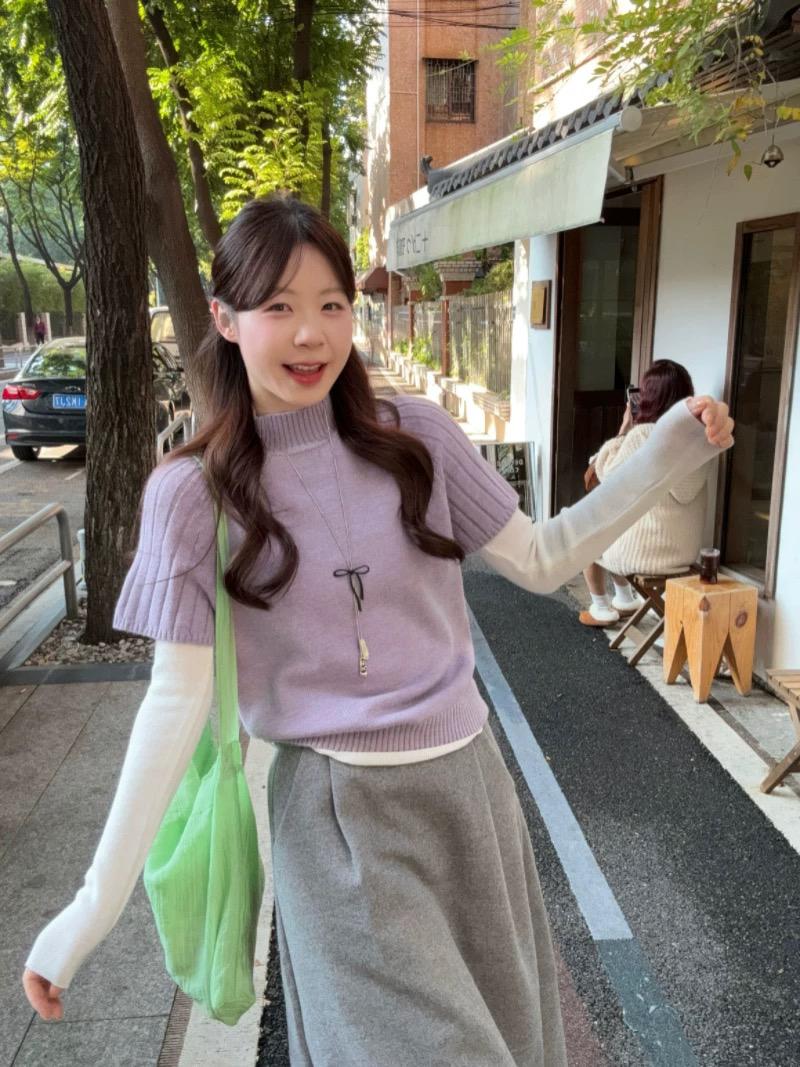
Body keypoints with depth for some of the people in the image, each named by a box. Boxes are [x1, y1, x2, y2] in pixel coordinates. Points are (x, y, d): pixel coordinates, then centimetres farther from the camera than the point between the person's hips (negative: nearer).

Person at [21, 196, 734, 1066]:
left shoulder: (416, 437, -2)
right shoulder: (192, 492, -9)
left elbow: (540, 561, 4)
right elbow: (178, 698, -8)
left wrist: (672, 450, -2)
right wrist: (97, 901, -9)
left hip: (468, 780, 4)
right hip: (336, 810, -3)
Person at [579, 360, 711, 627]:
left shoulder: (642, 435, -21)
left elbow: (608, 474, -6)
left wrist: (624, 430, 0)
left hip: (646, 551, -7)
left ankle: (601, 609, 32)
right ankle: (625, 600, 41)